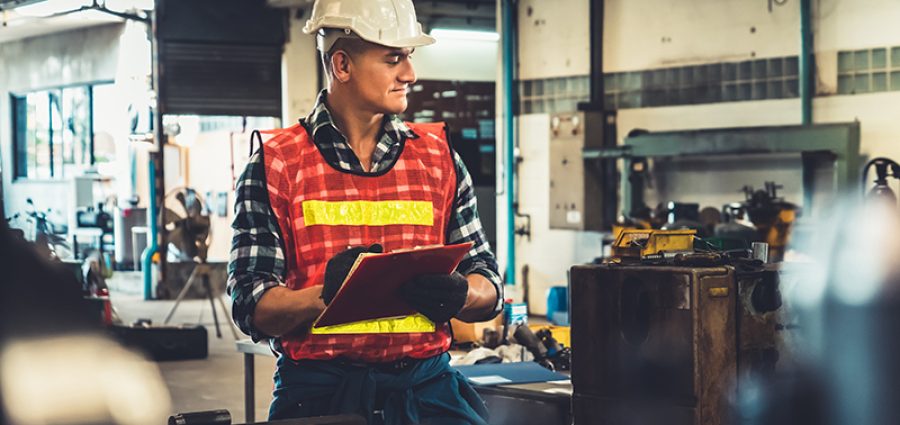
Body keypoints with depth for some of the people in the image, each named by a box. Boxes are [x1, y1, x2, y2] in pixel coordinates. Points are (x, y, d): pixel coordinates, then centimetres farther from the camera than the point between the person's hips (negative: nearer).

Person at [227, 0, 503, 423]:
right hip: (319, 388, -3)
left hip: (426, 384, 4)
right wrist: (327, 294, -21)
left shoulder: (439, 156, 12)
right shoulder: (275, 164, 3)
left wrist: (457, 294, -11)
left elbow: (490, 290, 13)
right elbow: (252, 308, -2)